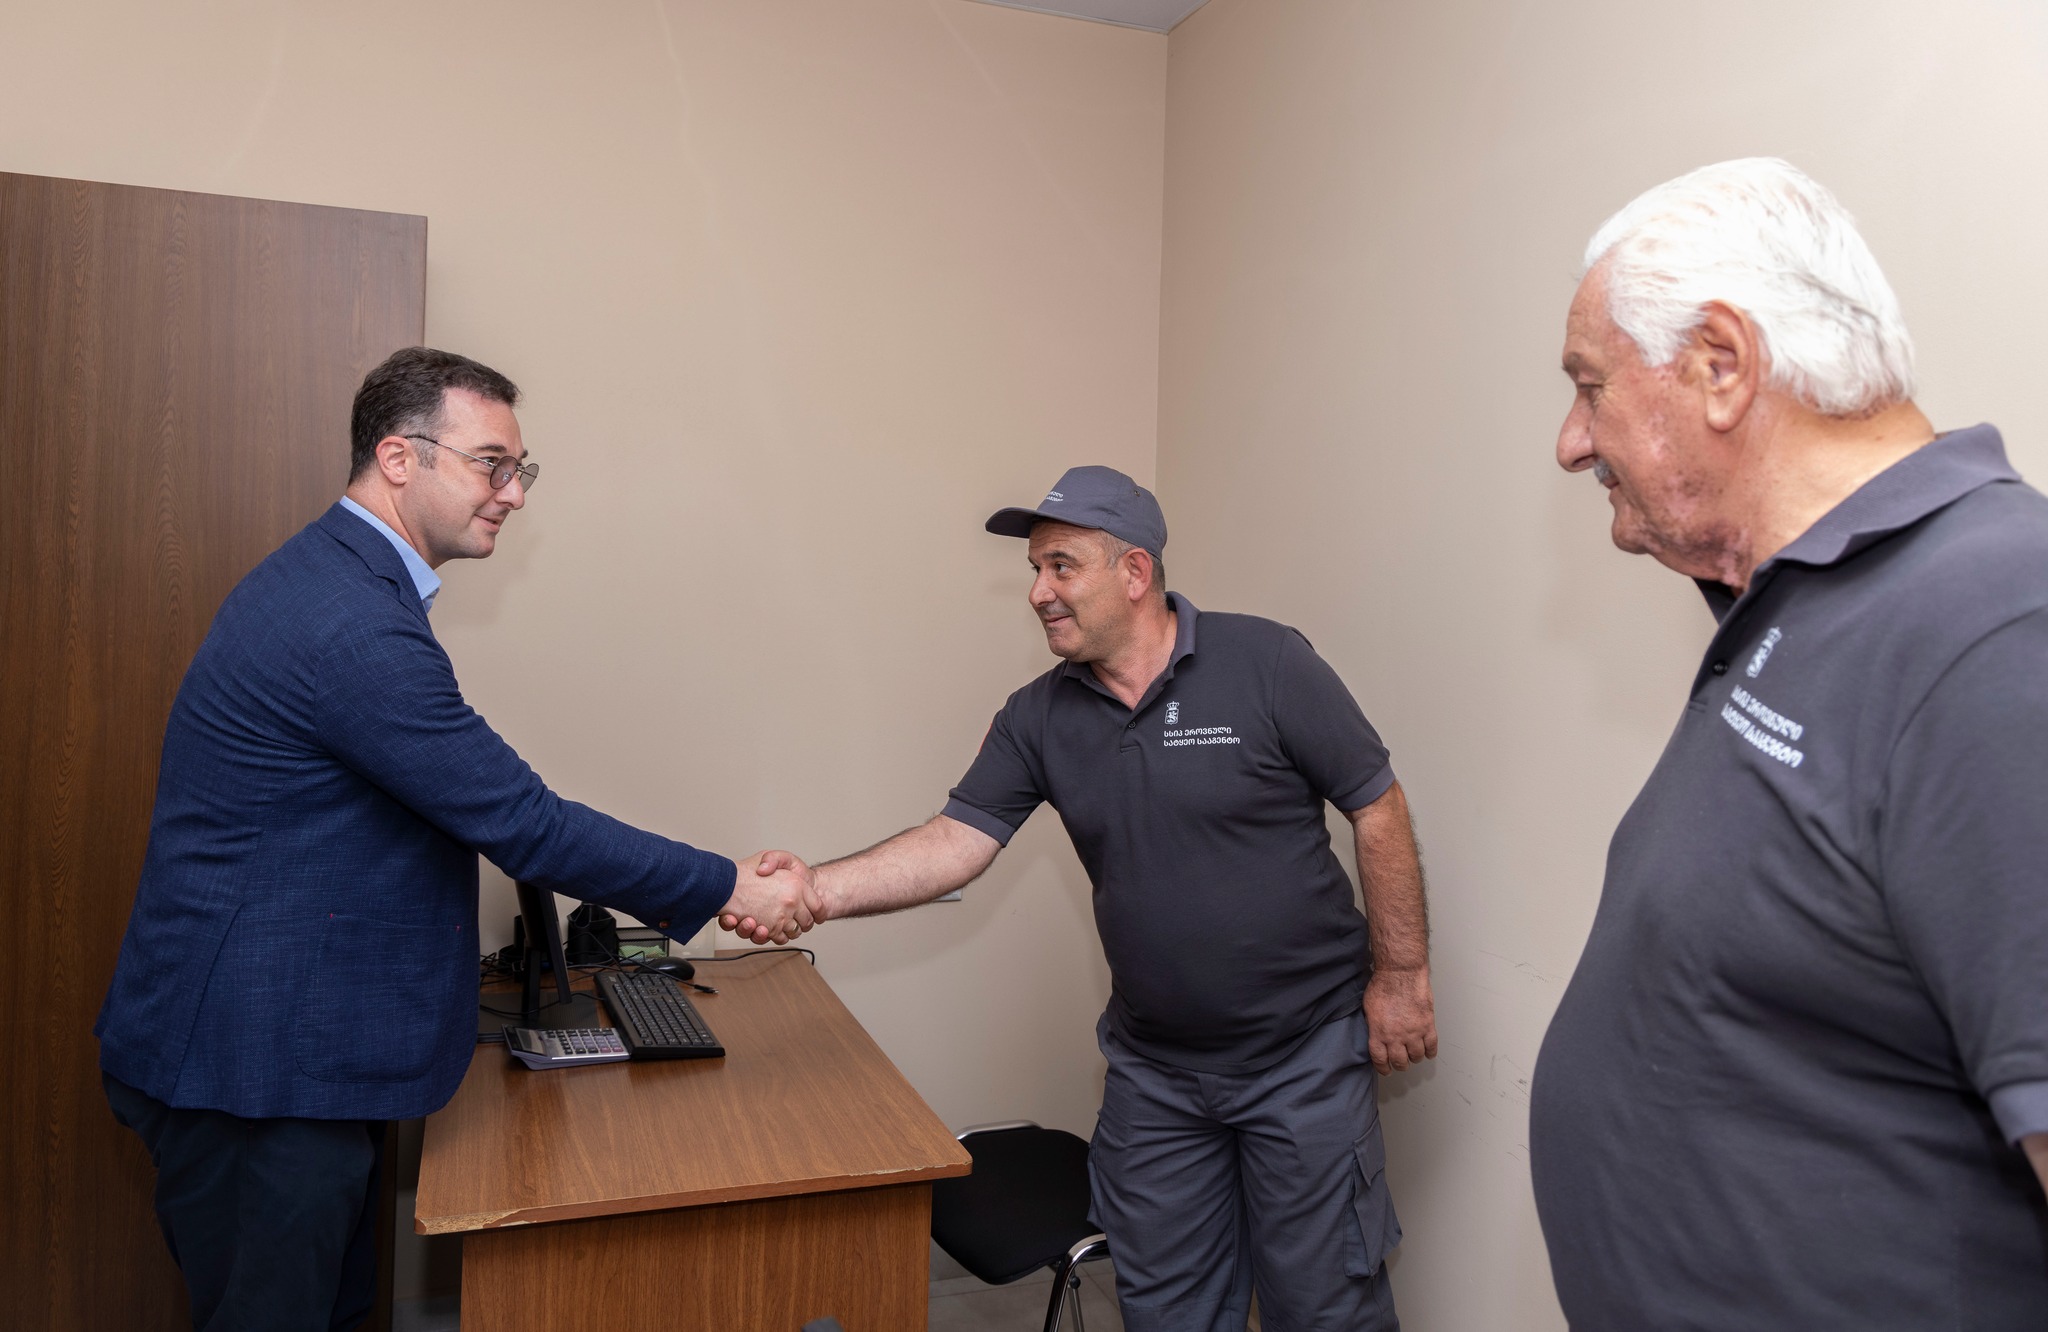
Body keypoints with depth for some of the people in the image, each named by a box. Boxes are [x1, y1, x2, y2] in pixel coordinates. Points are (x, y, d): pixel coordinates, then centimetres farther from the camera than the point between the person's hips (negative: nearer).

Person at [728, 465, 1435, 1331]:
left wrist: (1401, 977, -8)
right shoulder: (1041, 717, -2)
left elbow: (1378, 810, -9)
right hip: (1154, 1069, 4)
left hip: (1304, 1054, -3)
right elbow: (957, 839, -11)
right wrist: (818, 891, -26)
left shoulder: (1265, 666, -14)